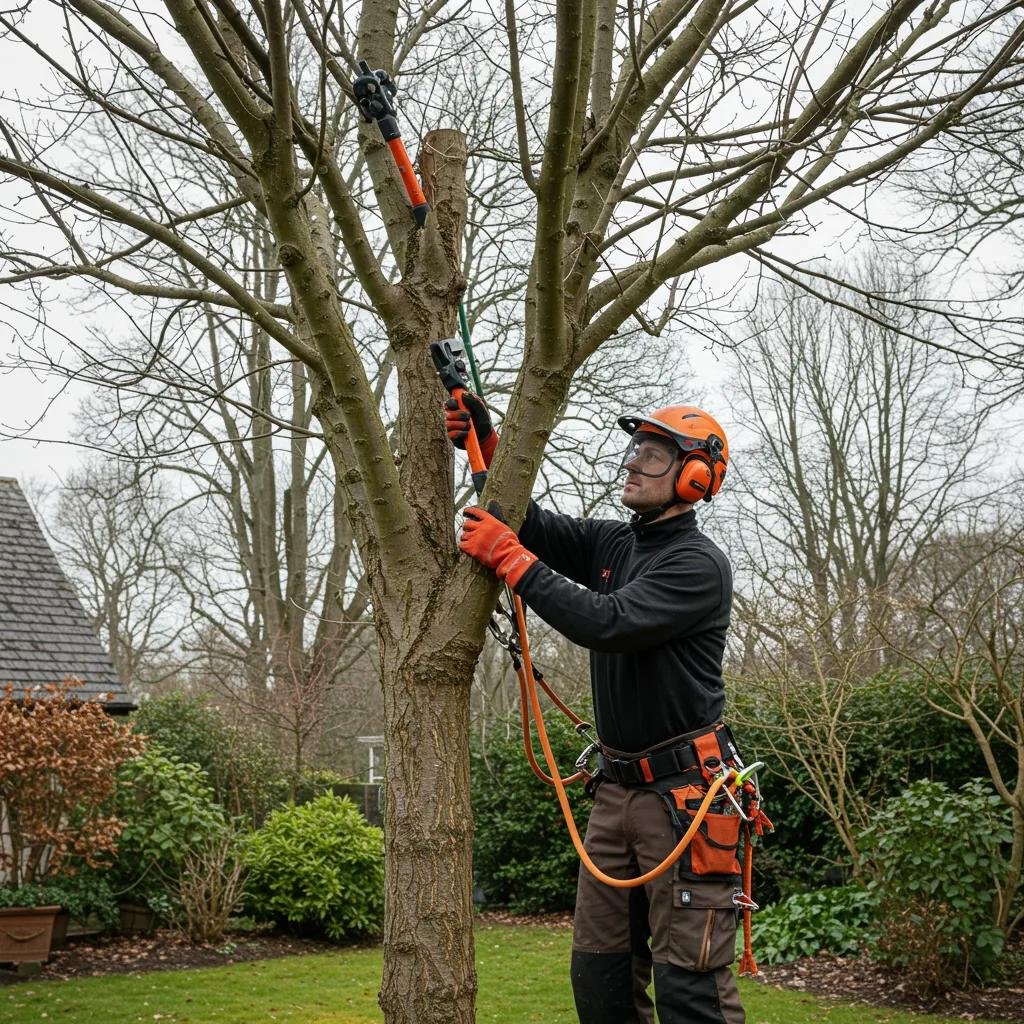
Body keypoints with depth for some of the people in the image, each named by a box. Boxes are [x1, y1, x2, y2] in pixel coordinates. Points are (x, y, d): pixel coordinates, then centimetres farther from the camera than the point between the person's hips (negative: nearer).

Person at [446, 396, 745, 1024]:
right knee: (599, 972, 12)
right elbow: (533, 527, 15)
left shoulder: (699, 564, -13)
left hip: (685, 792, -8)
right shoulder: (613, 543, 11)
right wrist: (486, 447, -1)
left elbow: (605, 623, -24)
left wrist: (507, 556, -19)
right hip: (617, 786, 8)